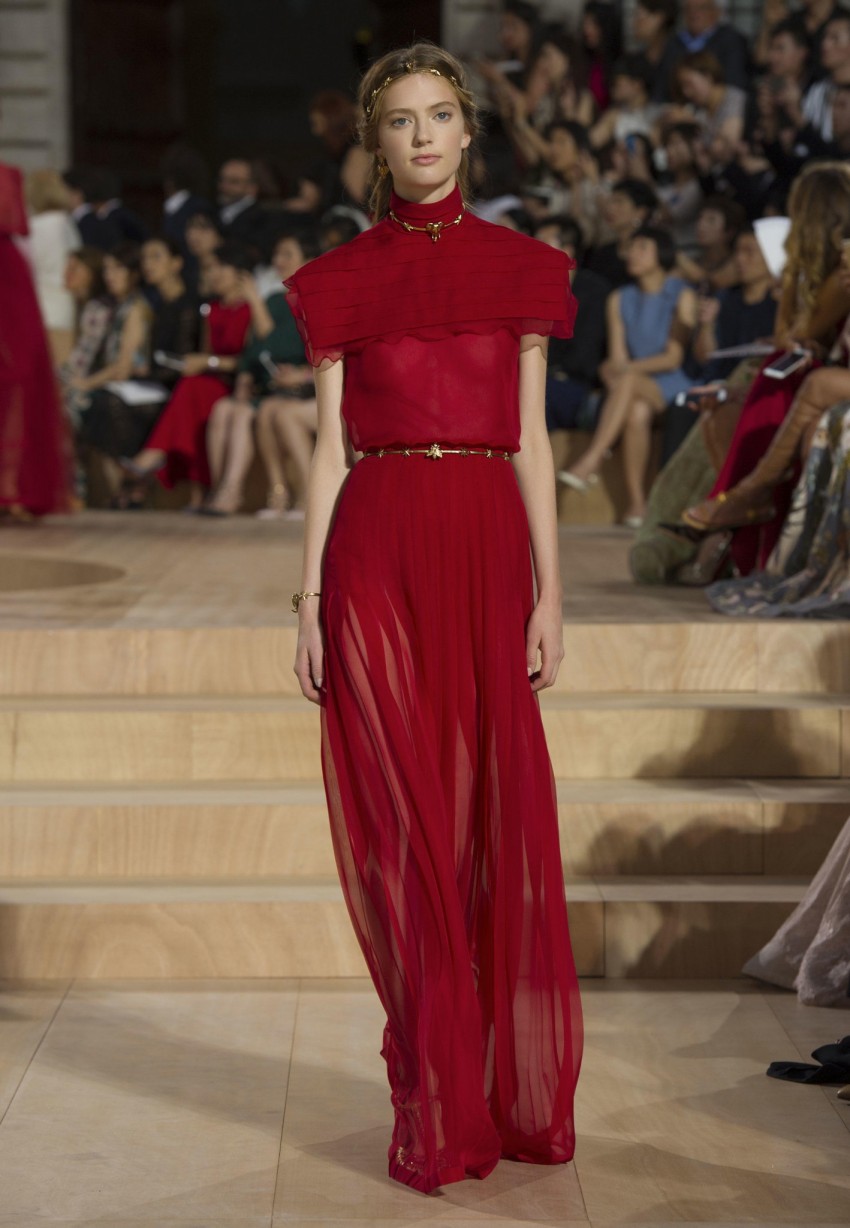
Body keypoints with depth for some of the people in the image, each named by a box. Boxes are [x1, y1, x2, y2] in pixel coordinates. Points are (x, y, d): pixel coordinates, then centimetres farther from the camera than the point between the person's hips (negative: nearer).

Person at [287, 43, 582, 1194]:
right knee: (408, 827, 0)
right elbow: (331, 448, 5)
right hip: (378, 555, -1)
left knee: (500, 818, 3)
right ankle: (440, 1109, 9)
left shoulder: (520, 268, 10)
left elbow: (531, 440, 8)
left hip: (489, 551, 1)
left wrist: (549, 590, 1)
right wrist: (311, 597, -2)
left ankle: (515, 1095, 17)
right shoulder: (342, 280, 7)